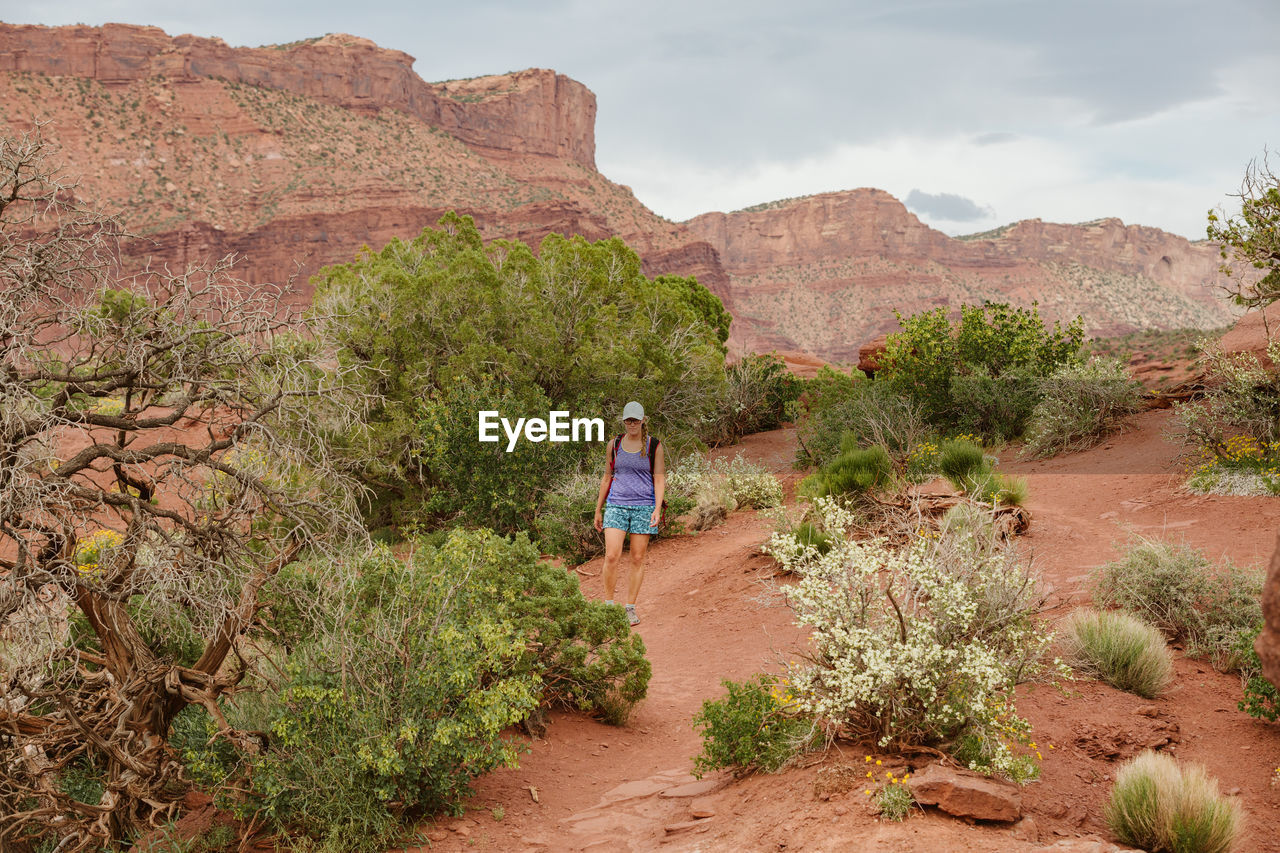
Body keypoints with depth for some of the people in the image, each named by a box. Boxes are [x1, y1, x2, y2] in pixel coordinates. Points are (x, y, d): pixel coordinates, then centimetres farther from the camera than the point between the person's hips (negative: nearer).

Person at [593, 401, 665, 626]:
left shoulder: (654, 446, 2)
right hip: (616, 505, 1)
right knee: (612, 557, -10)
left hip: (643, 506, -1)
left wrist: (657, 509, -11)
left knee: (637, 559, 2)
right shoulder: (614, 444, 7)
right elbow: (607, 478, 14)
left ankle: (630, 608, 11)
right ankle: (608, 605, 3)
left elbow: (659, 480, 1)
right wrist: (598, 510, 14)